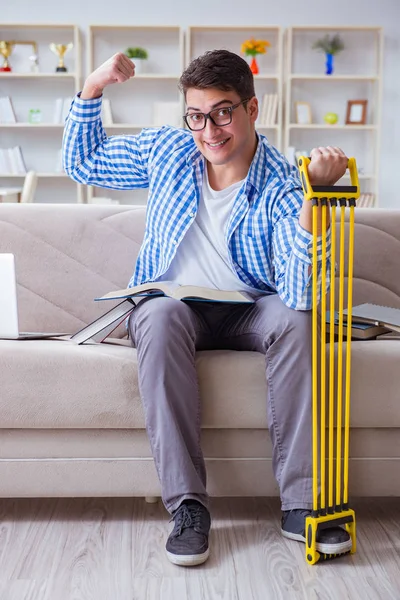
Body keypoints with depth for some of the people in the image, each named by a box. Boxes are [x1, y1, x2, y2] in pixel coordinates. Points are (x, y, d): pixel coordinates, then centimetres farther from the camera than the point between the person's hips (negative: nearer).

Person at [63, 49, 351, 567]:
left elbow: (299, 294, -29)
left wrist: (314, 195, -40)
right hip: (173, 305, 1)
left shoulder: (281, 189, -15)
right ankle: (186, 504, -33)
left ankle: (299, 503, -27)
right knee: (160, 315, -35)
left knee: (294, 318, -33)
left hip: (246, 314, -1)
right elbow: (82, 164, 13)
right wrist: (92, 88, -3)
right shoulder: (166, 150, -1)